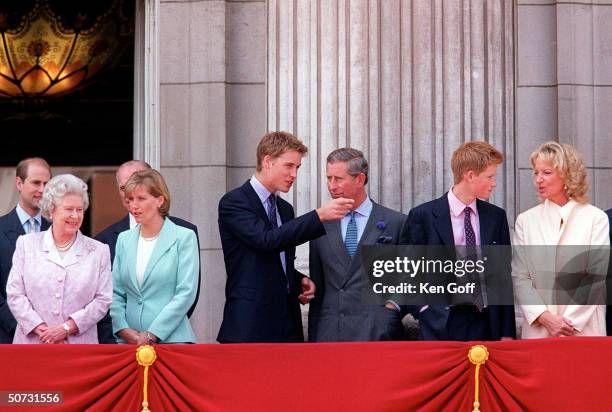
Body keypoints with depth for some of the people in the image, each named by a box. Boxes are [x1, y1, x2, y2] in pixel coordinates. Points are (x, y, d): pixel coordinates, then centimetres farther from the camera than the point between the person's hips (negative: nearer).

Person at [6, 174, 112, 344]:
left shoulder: (99, 251, 7)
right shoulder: (27, 244, 7)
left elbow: (103, 300, 0)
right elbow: (14, 294, 2)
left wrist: (67, 327, -11)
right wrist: (42, 329, -10)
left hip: (80, 343, 0)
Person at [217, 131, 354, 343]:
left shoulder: (285, 209, 19)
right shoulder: (234, 202, -6)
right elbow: (267, 240, -22)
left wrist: (300, 281, 5)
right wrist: (319, 216, -26)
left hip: (287, 324, 7)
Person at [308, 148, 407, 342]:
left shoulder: (396, 223, 3)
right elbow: (317, 290, 16)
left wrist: (397, 303, -7)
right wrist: (312, 340, 10)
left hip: (376, 333, -3)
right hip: (328, 334, 3)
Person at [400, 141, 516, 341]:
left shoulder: (496, 216, 10)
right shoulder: (423, 216, -2)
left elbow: (503, 276, 10)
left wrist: (507, 332, 6)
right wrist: (425, 312, -9)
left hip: (487, 323, 3)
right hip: (442, 326, -3)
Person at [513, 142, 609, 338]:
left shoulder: (596, 219, 0)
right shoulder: (526, 220, 7)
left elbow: (596, 277, -5)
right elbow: (519, 277, 2)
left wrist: (569, 322, -12)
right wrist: (545, 318, -11)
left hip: (584, 328, -2)